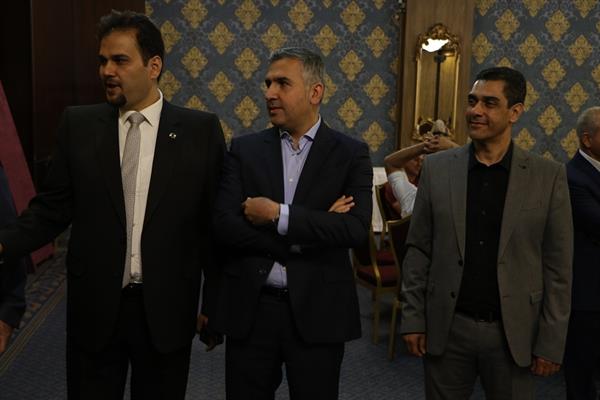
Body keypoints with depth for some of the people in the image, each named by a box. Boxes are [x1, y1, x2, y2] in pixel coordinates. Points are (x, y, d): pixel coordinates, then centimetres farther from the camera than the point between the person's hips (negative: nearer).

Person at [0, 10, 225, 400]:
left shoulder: (201, 130, -4)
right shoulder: (78, 125, 1)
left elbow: (215, 224, -1)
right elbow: (52, 209, 3)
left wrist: (214, 302, 1)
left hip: (166, 309, -1)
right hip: (94, 308, 1)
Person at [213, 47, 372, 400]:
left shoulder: (351, 154, -1)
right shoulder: (245, 149, 3)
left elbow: (356, 228, -14)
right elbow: (225, 225, -8)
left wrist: (279, 215, -17)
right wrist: (311, 230, -14)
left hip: (318, 312, -1)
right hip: (251, 309, 2)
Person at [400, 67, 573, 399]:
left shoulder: (548, 176, -3)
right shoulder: (436, 168, 0)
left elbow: (558, 266, -2)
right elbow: (418, 250, 3)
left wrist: (551, 342, -3)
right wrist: (413, 319, -1)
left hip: (513, 333, -1)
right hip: (446, 329, 1)